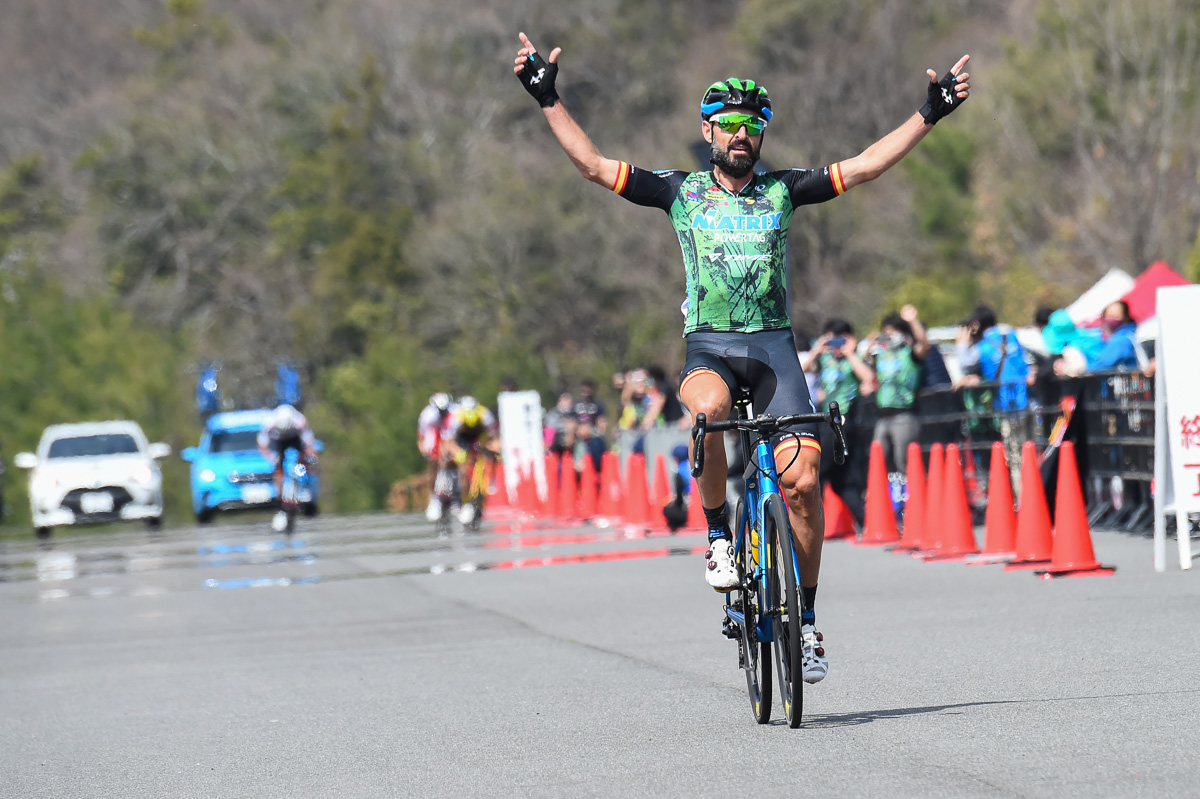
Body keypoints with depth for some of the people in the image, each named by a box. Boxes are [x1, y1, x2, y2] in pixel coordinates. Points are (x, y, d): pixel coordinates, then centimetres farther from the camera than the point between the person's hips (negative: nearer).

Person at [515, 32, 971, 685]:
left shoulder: (781, 191, 9)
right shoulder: (681, 192, 8)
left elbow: (863, 167, 5)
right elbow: (593, 164, 4)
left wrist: (928, 116, -2)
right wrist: (547, 99, -3)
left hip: (773, 345, 1)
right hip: (708, 345, -1)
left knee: (801, 478, -14)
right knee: (708, 409, -38)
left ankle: (806, 619, 0)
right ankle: (717, 534, -15)